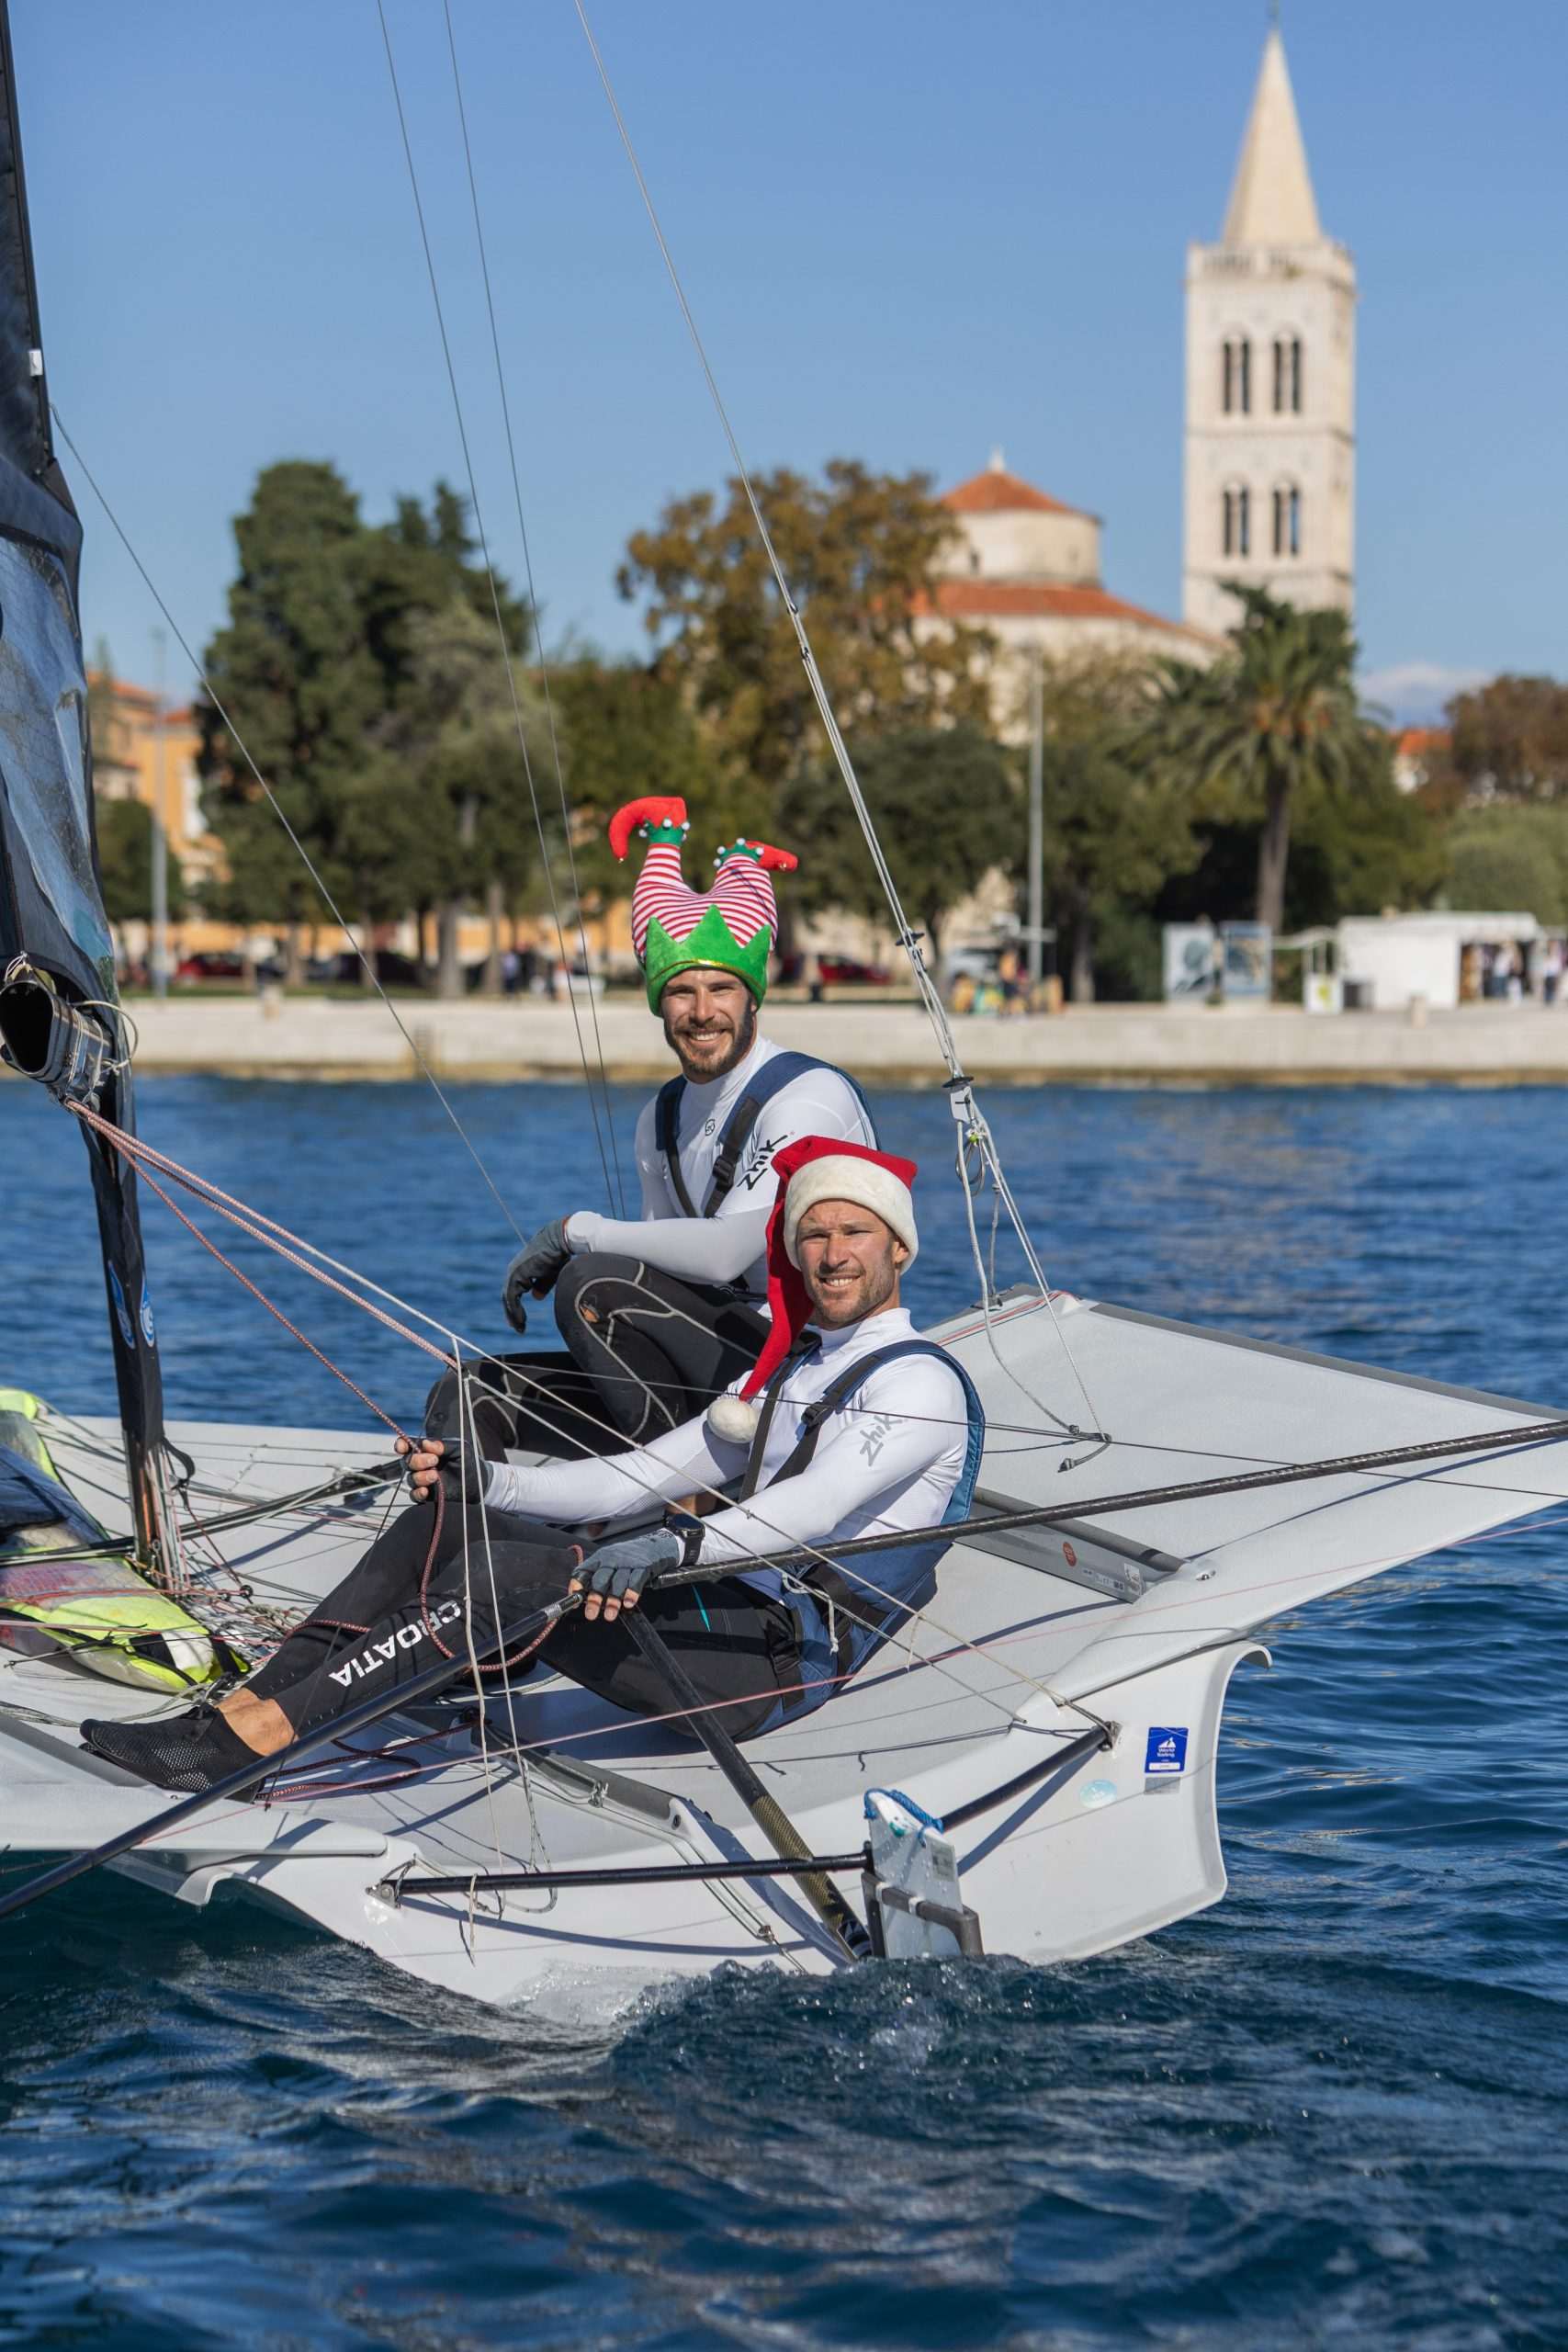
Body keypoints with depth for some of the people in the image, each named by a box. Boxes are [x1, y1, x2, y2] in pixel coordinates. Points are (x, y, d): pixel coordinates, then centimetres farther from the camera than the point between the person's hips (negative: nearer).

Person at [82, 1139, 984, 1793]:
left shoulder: (920, 1382, -5)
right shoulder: (787, 1371, 24)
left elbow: (812, 1508, -24)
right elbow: (649, 1475, 19)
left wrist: (672, 1546, -40)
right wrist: (495, 1482, 4)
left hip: (779, 1659, -9)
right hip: (730, 1614, 9)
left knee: (508, 1572, -26)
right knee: (450, 1519, -3)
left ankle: (250, 1740, -31)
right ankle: (249, 1702, -14)